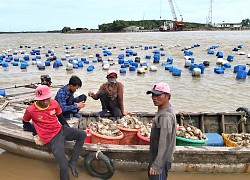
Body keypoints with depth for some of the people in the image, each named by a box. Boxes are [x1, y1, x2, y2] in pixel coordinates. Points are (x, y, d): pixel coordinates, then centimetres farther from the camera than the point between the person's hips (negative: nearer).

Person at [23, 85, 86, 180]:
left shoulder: (54, 103, -5)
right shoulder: (30, 110, -14)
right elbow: (25, 123, 7)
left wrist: (70, 130, 10)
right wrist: (36, 132, -3)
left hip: (61, 130, 5)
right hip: (51, 138, -5)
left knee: (82, 134, -13)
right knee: (64, 165, -15)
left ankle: (72, 162, -3)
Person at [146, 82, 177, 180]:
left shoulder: (165, 116, -28)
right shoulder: (163, 111, 2)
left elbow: (164, 144, -27)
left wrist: (156, 165, -22)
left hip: (161, 159, -9)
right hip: (156, 156, 9)